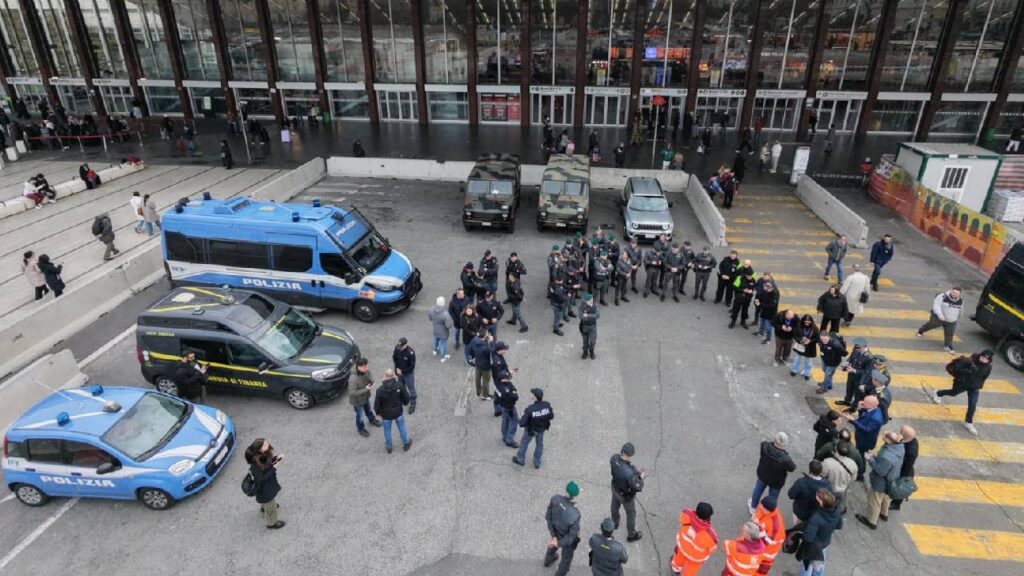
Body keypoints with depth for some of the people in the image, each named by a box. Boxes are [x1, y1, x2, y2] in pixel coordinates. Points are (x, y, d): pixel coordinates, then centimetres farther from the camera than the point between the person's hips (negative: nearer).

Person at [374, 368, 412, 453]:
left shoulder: (380, 390, -27)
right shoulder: (400, 385, -24)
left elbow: (376, 405, -14)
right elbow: (407, 398, -12)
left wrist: (378, 412, 7)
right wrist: (405, 403, 12)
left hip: (386, 414, -1)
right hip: (398, 412, 1)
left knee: (387, 430, 24)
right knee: (402, 427, 24)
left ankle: (388, 447, 45)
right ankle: (406, 444, 44)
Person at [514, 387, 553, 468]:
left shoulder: (530, 409, -37)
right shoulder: (547, 405, -26)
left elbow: (522, 423, -29)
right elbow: (551, 416, -9)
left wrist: (520, 420, -7)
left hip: (531, 429, -3)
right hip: (542, 429, 3)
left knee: (524, 442, 25)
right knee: (539, 444, 28)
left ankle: (520, 460, 46)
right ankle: (537, 463, 42)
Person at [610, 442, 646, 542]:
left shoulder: (614, 457, -29)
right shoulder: (630, 473, -46)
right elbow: (638, 488, -32)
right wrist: (641, 478, -13)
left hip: (615, 488, 5)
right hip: (626, 495, -5)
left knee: (615, 505, 34)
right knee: (631, 513, 24)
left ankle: (614, 523, 63)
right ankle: (631, 535, 49)